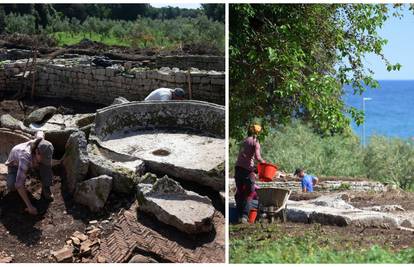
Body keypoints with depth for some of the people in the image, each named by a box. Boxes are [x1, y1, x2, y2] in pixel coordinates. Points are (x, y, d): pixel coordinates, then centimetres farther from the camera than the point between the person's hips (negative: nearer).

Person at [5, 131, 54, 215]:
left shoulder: (43, 149, -33)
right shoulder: (26, 157, -48)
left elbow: (40, 133, -7)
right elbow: (19, 184, -50)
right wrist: (29, 206, -51)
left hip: (32, 161, 3)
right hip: (16, 163, -3)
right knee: (12, 187, -30)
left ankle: (45, 190, -13)